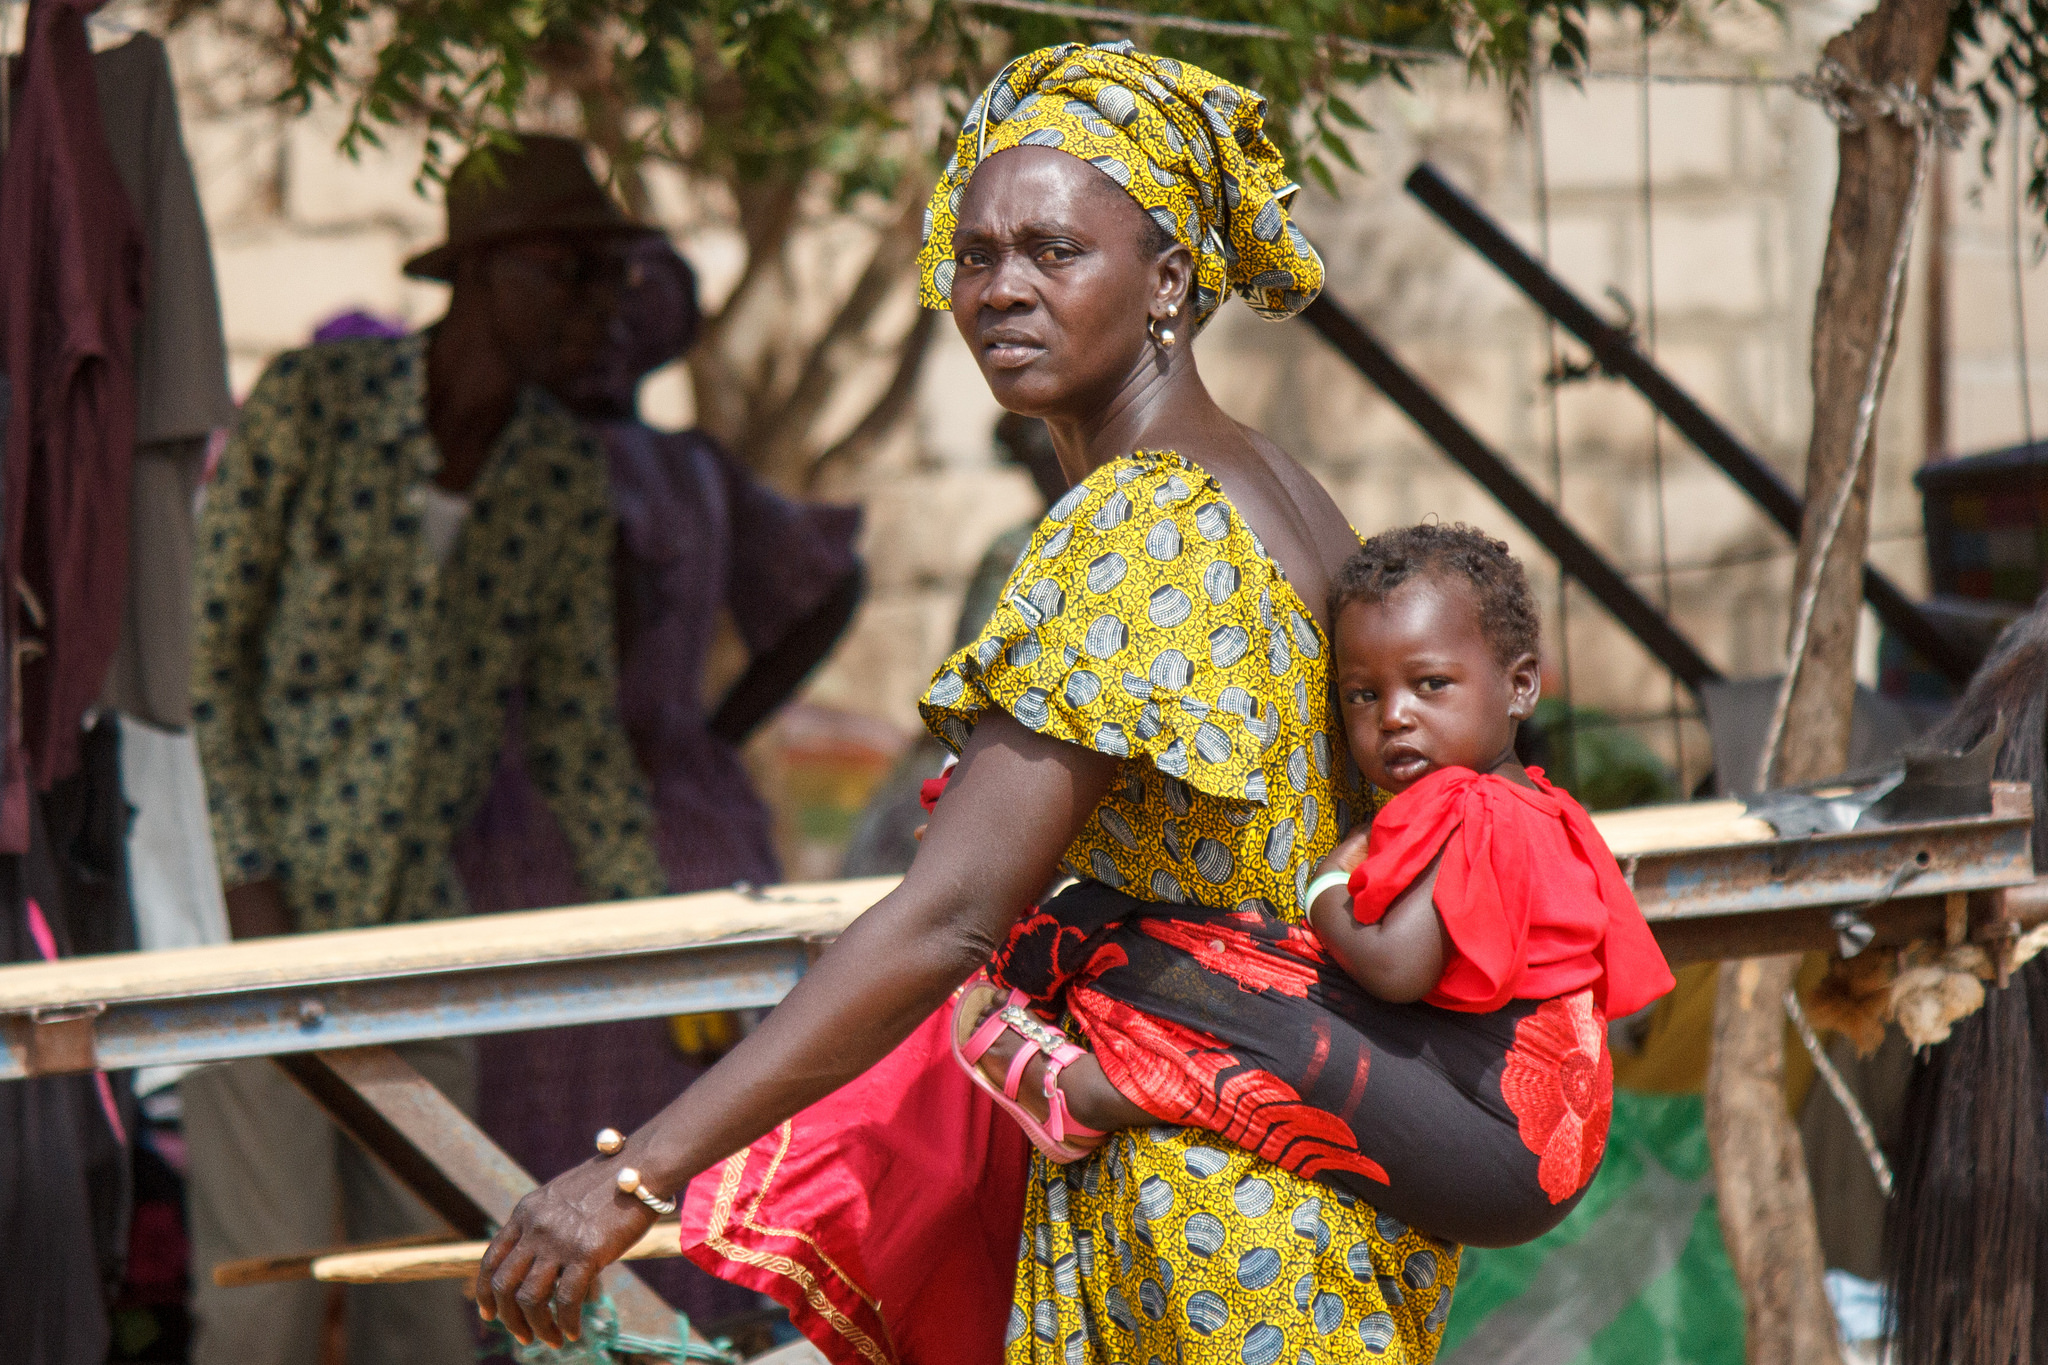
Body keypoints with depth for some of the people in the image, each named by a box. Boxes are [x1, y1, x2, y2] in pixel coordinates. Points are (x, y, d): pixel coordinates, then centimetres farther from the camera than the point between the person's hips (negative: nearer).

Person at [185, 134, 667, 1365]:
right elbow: (206, 650, -7)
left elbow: (580, 729, 10)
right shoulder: (309, 402, -8)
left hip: (419, 916, 5)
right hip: (258, 899, -5)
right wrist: (247, 885, -13)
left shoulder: (570, 480, 5)